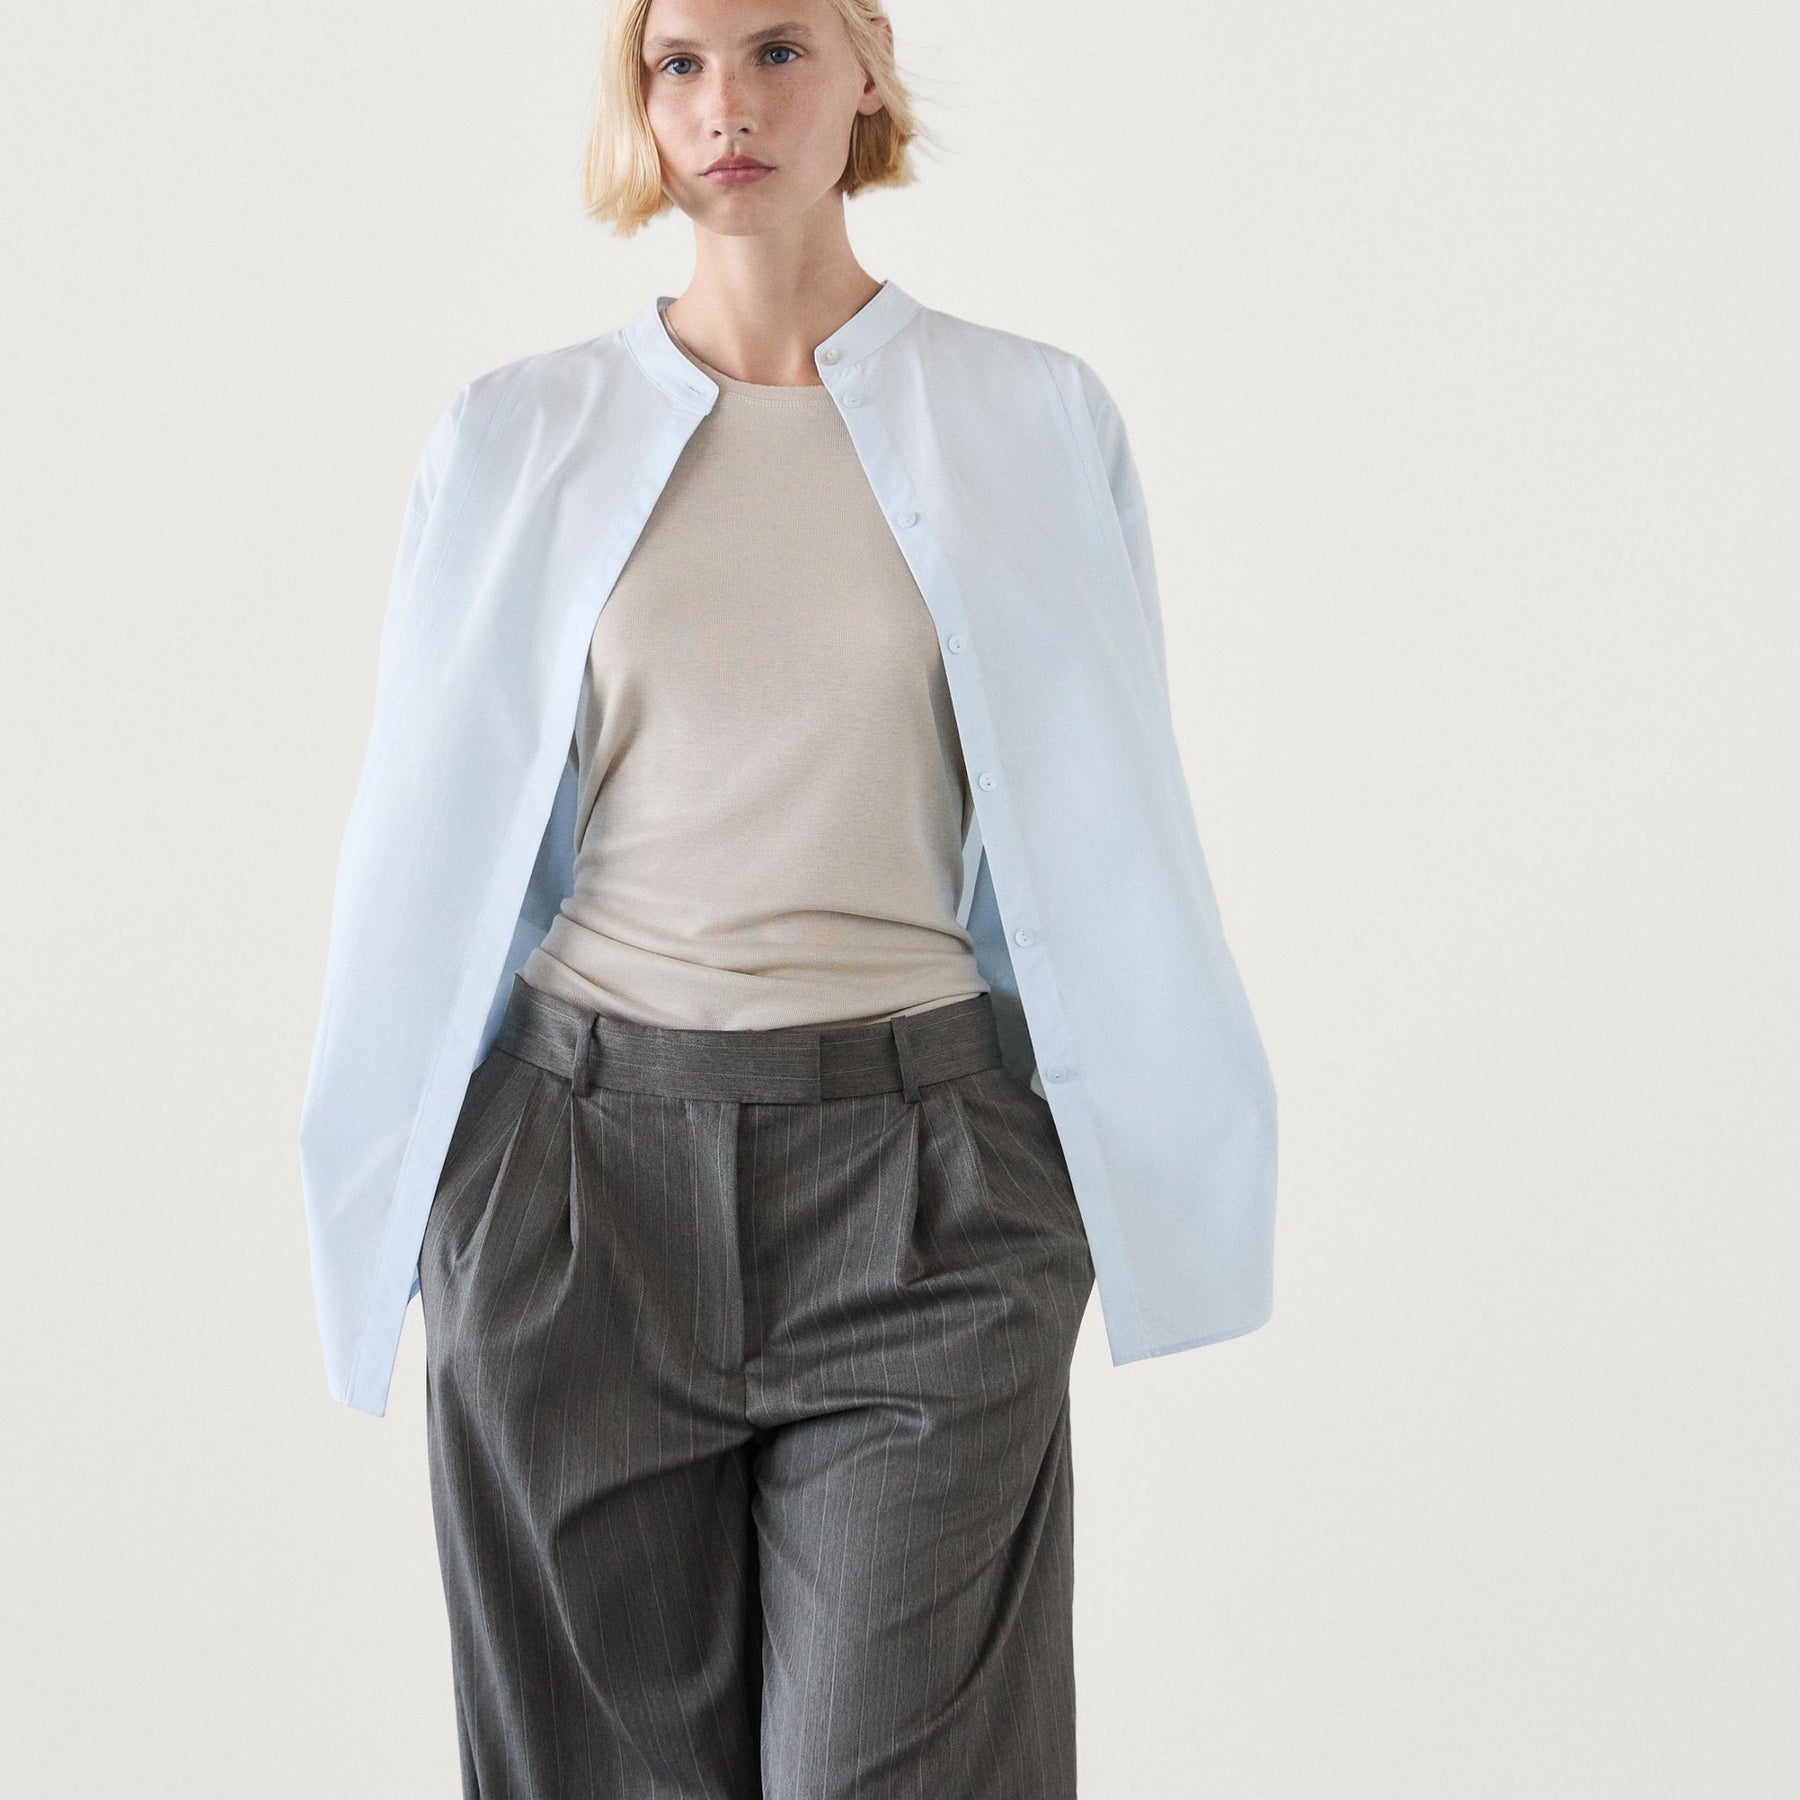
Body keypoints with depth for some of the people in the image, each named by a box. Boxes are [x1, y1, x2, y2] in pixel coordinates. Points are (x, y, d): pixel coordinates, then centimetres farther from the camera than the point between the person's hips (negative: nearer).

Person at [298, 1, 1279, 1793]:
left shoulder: (1034, 420, 3)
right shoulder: (515, 439, 5)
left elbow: (1109, 832, 8)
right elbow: (430, 826, 10)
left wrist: (1139, 1176, 8)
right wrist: (410, 1191, 11)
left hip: (917, 1176, -1)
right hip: (585, 1163, 1)